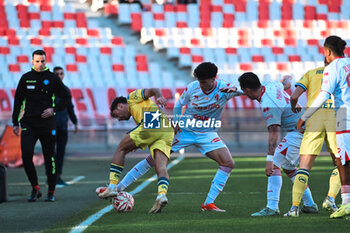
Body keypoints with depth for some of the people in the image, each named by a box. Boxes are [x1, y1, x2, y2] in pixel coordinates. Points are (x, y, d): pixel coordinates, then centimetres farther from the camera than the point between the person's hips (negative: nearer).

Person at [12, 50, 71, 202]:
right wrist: (15, 122, 9)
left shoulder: (52, 78, 3)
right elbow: (18, 101, 14)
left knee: (49, 157, 3)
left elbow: (66, 97, 8)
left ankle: (51, 192, 14)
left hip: (47, 123, -1)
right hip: (28, 123, 1)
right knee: (26, 155, -13)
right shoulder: (25, 78, 8)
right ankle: (35, 188, -1)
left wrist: (54, 110, -7)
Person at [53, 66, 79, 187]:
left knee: (61, 151, 5)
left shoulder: (65, 89, 14)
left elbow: (70, 107, 22)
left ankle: (58, 177, 10)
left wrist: (75, 123, 20)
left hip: (63, 126, 6)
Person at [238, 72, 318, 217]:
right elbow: (283, 84, 29)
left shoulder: (268, 106, -23)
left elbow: (273, 134, -30)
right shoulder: (272, 86, 2)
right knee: (289, 167, 19)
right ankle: (309, 205, 22)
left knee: (275, 165, -12)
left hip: (299, 133, -10)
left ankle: (272, 207, -18)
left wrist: (270, 159, -33)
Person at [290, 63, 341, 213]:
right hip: (336, 118, 0)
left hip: (314, 116, 0)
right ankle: (331, 197, -7)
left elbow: (294, 95, 8)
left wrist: (294, 108, 28)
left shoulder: (311, 73, 19)